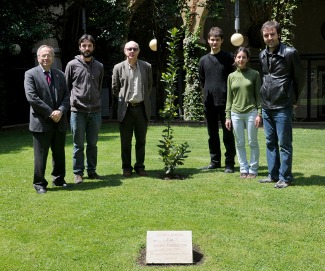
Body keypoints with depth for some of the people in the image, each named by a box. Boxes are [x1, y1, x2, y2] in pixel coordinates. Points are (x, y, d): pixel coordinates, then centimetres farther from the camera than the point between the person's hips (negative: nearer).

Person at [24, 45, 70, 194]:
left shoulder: (60, 74, 12)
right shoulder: (30, 74, -2)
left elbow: (66, 95, 7)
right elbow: (32, 97, -12)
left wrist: (60, 111, -11)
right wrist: (50, 113, -15)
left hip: (59, 121, 5)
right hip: (41, 122, -4)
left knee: (59, 154, 14)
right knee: (40, 155, 2)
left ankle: (59, 179, 28)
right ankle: (39, 183, 13)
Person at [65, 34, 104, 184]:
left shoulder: (99, 66, 9)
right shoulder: (72, 65, 0)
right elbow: (65, 87, 5)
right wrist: (70, 102, 4)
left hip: (95, 111, 3)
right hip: (78, 111, -3)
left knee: (92, 144, 11)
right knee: (78, 145, 4)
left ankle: (92, 170, 21)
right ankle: (78, 172, 13)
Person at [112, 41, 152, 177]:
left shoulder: (146, 67, 3)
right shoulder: (118, 68, -2)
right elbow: (115, 88, 8)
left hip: (142, 108, 2)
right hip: (126, 108, -1)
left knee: (141, 140, 9)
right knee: (126, 141, 5)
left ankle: (140, 166, 20)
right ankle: (126, 167, 16)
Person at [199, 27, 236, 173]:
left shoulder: (228, 58, -1)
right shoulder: (204, 60, 10)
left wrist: (228, 94, -1)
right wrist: (208, 92, 11)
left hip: (225, 100, -4)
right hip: (209, 101, 4)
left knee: (228, 133, 0)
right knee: (212, 133, 11)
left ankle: (230, 162, 6)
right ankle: (215, 160, 21)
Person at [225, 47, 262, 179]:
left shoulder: (254, 74, 1)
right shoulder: (231, 76, 9)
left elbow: (258, 95, 0)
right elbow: (229, 98, 11)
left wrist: (259, 113, -8)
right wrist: (228, 116, 6)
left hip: (251, 112, -3)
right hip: (236, 114, 3)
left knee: (253, 143, 3)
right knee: (239, 144, 6)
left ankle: (253, 169, 13)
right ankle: (243, 169, 16)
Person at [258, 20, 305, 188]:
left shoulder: (290, 53, -10)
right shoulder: (262, 55, 8)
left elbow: (300, 78, -2)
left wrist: (293, 99, 4)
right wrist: (264, 98, 15)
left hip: (282, 107, -6)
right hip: (266, 107, 6)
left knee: (284, 144, 0)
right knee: (270, 143, 12)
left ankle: (285, 178, 8)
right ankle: (273, 175, 22)